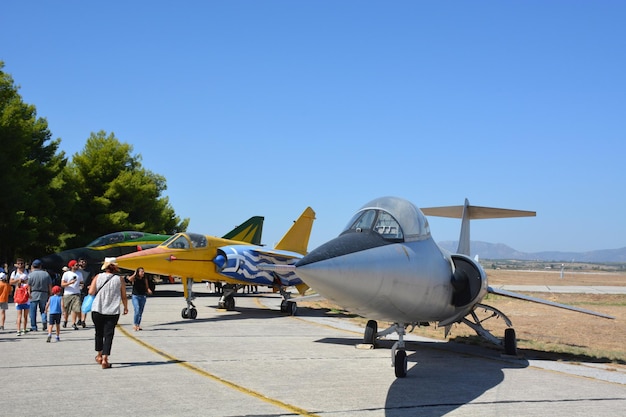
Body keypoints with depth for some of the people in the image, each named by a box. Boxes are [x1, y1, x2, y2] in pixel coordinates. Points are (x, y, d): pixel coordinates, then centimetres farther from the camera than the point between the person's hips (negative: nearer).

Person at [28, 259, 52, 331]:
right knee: (43, 310, 16)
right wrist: (50, 295, 12)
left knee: (33, 312, 6)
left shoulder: (31, 274, -3)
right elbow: (50, 286, 5)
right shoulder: (46, 274, 5)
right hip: (44, 295, 2)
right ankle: (44, 320, -10)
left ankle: (34, 327, 8)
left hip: (33, 295, -2)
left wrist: (29, 294, 0)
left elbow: (29, 286, -7)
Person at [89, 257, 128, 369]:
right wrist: (126, 307, 17)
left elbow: (91, 292, -7)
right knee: (108, 334, 0)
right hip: (112, 312, -2)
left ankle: (99, 355, 31)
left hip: (97, 310, 2)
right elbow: (124, 296, 1)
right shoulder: (119, 279, -2)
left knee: (99, 333, 18)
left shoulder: (98, 277, -1)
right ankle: (105, 359, -9)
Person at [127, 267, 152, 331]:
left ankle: (138, 325, 16)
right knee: (137, 310, -18)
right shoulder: (134, 278, -6)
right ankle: (134, 324, -9)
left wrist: (149, 290, -11)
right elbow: (130, 279, -28)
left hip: (143, 297, 4)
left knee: (141, 312, 8)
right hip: (135, 296, -4)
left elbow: (147, 287, 10)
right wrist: (134, 274, -13)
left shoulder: (145, 279, 5)